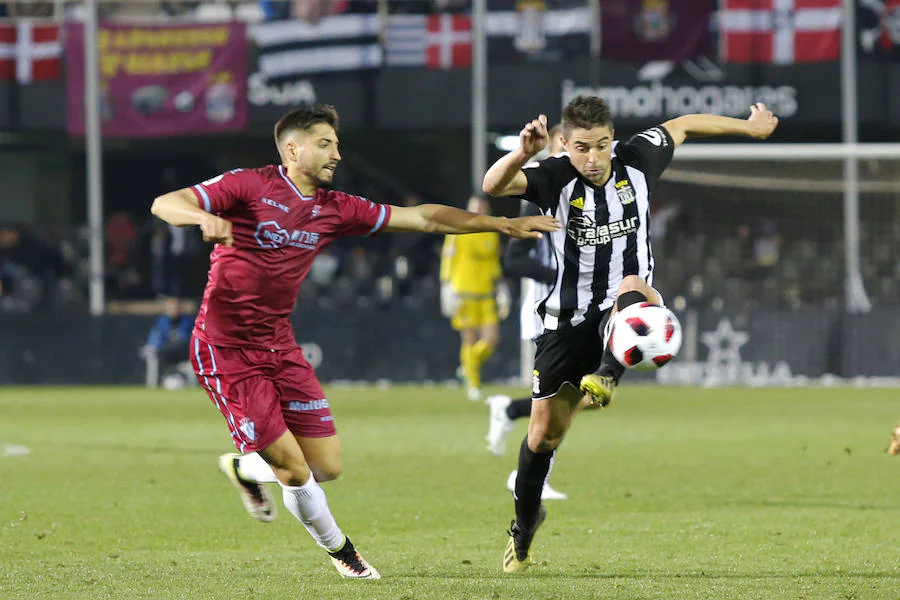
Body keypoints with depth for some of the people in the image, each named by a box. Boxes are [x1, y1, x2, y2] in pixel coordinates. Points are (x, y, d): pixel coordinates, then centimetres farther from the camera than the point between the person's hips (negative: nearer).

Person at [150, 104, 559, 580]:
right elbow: (164, 204, -18)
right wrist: (204, 217, -41)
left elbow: (423, 218, 8)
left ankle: (244, 469, 29)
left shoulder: (334, 209, 6)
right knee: (294, 469, -9)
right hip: (226, 348, -7)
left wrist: (505, 225, 5)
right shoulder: (249, 187, -11)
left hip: (279, 345, 7)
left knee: (327, 466, 2)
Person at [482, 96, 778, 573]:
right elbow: (493, 185, -34)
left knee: (630, 287, -38)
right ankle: (524, 526, 28)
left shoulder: (636, 160, -7)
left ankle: (604, 379, -52)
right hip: (568, 319, 0)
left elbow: (682, 126, 13)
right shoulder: (553, 177, -14)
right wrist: (523, 153, -54)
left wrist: (751, 126, 23)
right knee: (543, 433, 4)